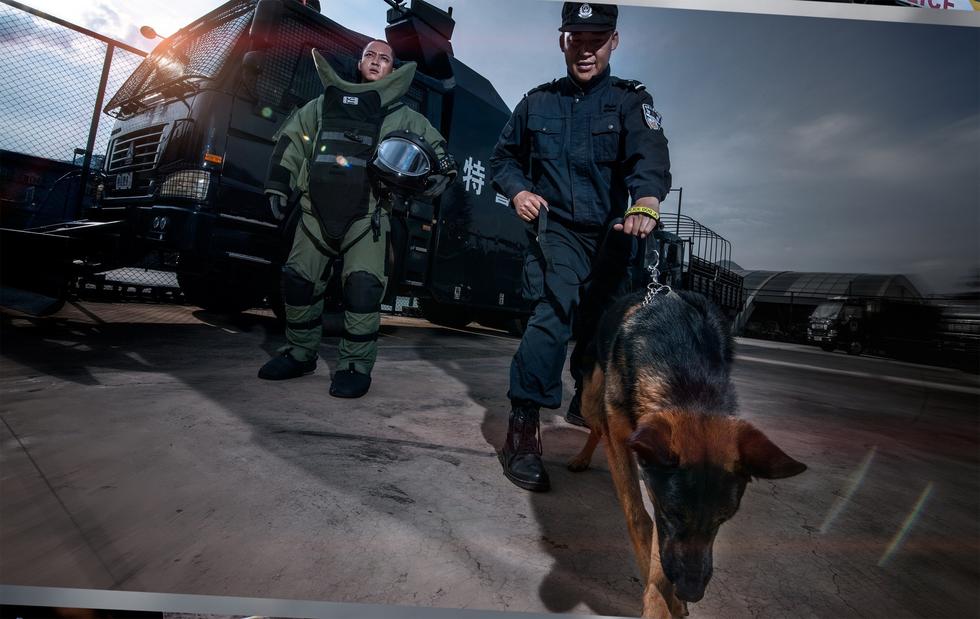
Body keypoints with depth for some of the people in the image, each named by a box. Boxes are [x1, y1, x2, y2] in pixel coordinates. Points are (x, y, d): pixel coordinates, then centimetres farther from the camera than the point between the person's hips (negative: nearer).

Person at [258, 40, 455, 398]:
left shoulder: (402, 116, 12)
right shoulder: (323, 105, 17)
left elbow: (435, 146, 16)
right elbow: (290, 142, 19)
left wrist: (442, 168, -6)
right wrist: (279, 188, 13)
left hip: (367, 216, -3)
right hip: (317, 211, 4)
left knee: (363, 285, -18)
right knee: (298, 279, 3)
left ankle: (356, 365, -6)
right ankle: (300, 354, 21)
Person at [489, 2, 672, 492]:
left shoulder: (630, 100, 0)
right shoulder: (538, 102, 7)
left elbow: (651, 158, -19)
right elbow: (503, 157, 17)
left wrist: (645, 205, -41)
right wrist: (517, 190, -5)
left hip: (609, 232, 2)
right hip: (557, 228, -1)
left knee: (598, 325, 16)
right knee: (555, 310, -27)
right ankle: (522, 432, -22)